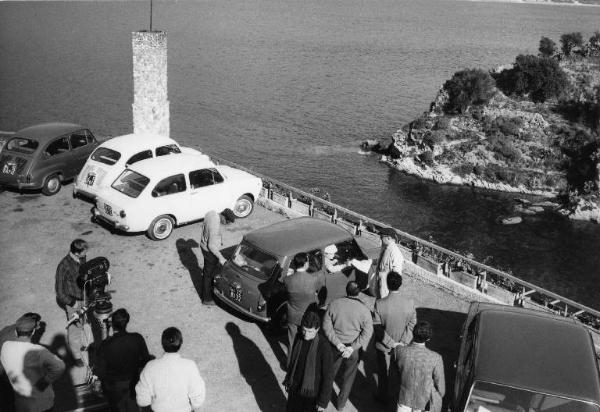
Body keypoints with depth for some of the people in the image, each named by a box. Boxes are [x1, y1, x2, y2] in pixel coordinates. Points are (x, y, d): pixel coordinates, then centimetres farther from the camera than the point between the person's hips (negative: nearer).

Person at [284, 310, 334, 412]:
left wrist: (323, 401, -14)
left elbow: (328, 376, -19)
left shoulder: (324, 346, -28)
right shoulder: (299, 338, -11)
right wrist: (288, 380, 16)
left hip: (312, 392, -5)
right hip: (295, 387, 5)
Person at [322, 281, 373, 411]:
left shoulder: (334, 304, -13)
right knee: (348, 376, 20)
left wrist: (338, 343, -13)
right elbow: (367, 332, -16)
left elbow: (326, 326, -12)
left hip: (335, 346, 2)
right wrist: (352, 348, -16)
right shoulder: (364, 310, -18)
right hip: (354, 347, -1)